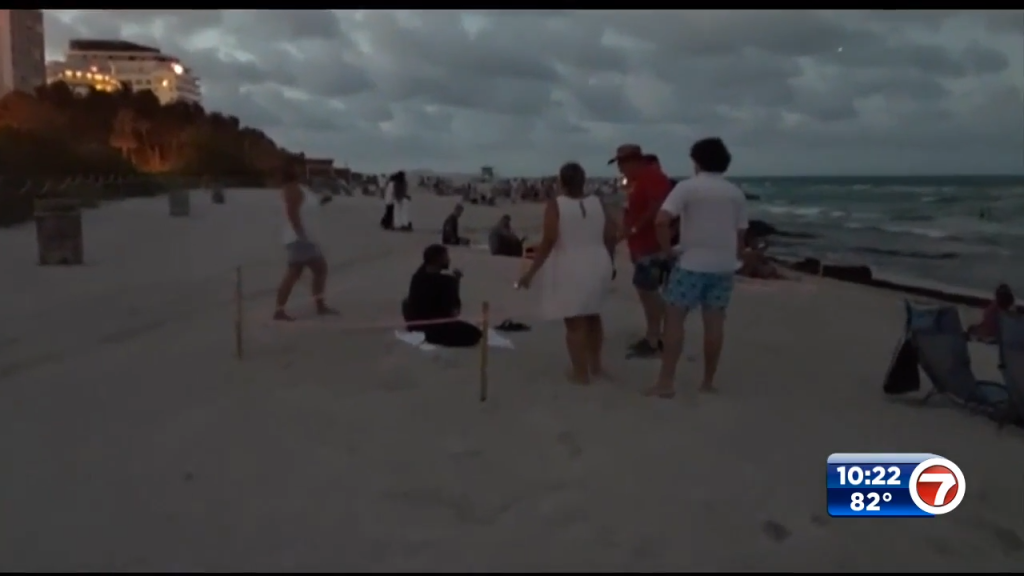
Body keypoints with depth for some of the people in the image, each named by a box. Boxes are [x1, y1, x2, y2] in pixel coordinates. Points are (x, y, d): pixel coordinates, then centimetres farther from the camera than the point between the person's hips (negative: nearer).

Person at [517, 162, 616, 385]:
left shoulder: (555, 205, -13)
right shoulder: (597, 203, 1)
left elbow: (549, 241, -19)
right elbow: (611, 237, 2)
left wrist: (531, 272, -15)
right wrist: (607, 262, 19)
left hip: (570, 270, -5)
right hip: (597, 267, 5)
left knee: (575, 322, 6)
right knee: (592, 316, 23)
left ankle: (581, 373, 11)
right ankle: (595, 364, 33)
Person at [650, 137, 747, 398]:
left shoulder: (687, 187, -8)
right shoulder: (736, 193, 7)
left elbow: (662, 220, -18)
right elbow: (741, 234, 9)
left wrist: (667, 249, -6)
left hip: (692, 263, -5)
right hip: (723, 265, 5)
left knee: (674, 318, 1)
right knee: (714, 321, 8)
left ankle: (666, 382, -1)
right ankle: (708, 381, 16)